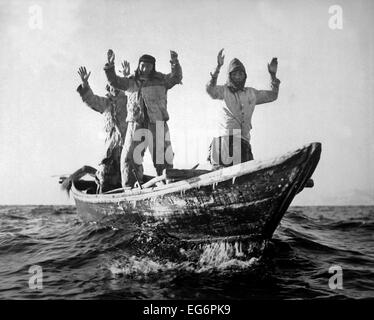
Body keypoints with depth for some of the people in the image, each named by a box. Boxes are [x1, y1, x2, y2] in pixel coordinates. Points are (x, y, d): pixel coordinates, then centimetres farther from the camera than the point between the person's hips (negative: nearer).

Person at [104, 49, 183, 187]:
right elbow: (114, 81, 8)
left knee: (163, 158, 1)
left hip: (157, 124, -1)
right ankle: (128, 188, 6)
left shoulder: (161, 80, 11)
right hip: (136, 124, 1)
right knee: (129, 157, -1)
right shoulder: (131, 81, 15)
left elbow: (176, 78, -1)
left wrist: (175, 63, -19)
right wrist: (110, 65, -6)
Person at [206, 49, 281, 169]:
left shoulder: (251, 93, 22)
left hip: (244, 139, 5)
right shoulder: (224, 90, 9)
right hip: (227, 136, -4)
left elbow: (272, 96, 28)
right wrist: (218, 67, -21)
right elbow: (210, 89, -12)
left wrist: (273, 75, 17)